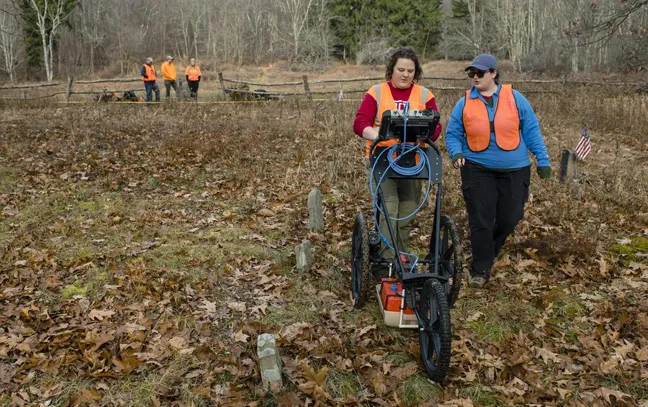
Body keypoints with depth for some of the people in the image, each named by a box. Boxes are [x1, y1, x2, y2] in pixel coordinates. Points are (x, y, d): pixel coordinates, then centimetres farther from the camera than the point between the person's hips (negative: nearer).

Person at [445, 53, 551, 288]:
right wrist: (456, 153, -15)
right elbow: (452, 134, 5)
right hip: (477, 169, -1)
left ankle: (488, 252, 37)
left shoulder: (514, 98, 0)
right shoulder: (464, 103, 1)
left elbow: (531, 131, 3)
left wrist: (542, 160, 1)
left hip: (514, 170, 1)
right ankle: (480, 270, 12)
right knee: (481, 222, -2)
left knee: (509, 220, 9)